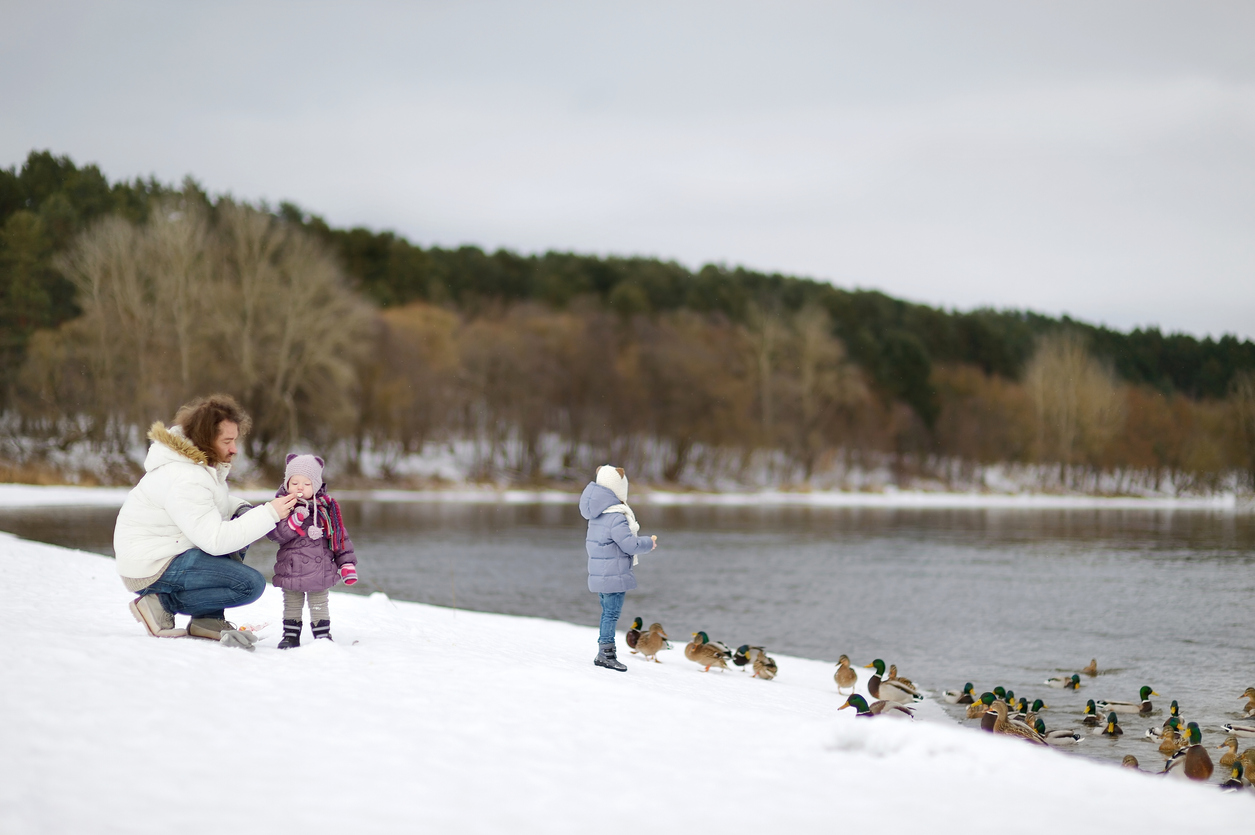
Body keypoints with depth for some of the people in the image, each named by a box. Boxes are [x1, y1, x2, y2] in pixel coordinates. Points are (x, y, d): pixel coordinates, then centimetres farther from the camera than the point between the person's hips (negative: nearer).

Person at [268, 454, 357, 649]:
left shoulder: (325, 508, -1)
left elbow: (340, 536, 4)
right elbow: (274, 533, -16)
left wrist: (347, 564, 1)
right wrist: (293, 521, -30)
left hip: (319, 571, 0)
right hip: (290, 571, 0)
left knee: (319, 606, 8)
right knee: (292, 606, 12)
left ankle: (323, 636, 19)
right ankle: (291, 635, 25)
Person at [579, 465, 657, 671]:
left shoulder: (597, 514, 10)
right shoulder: (616, 517, -21)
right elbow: (630, 544, -21)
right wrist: (649, 543, -2)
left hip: (599, 575, 10)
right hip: (614, 576, -9)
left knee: (608, 613, 17)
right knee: (611, 614, -4)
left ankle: (604, 652, 23)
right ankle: (606, 654, -2)